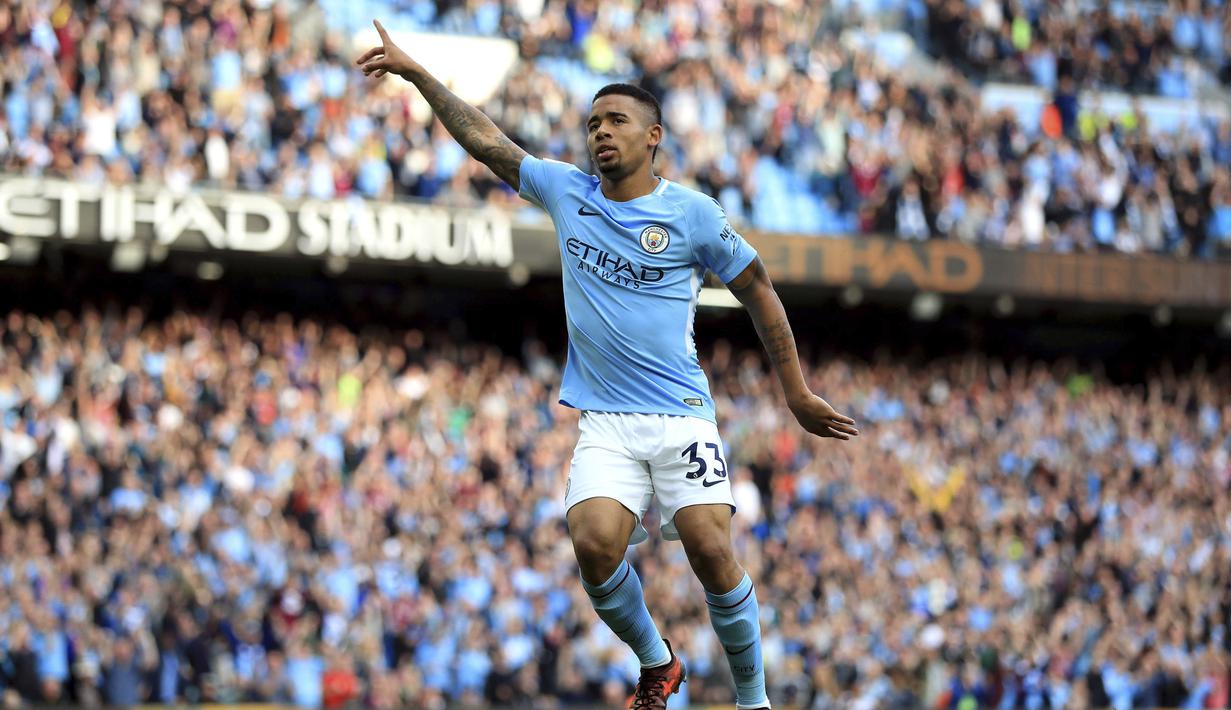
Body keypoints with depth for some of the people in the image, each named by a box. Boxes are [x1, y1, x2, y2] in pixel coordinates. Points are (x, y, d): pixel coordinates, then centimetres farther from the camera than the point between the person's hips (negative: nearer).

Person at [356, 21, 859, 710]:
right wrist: (414, 71, 13)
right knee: (595, 545, -20)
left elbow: (758, 288, 8)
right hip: (604, 423, 3)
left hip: (682, 419, -2)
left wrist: (798, 392, 9)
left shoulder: (691, 212, -1)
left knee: (712, 554, -17)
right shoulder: (567, 191, 9)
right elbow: (487, 140, 15)